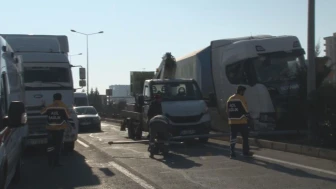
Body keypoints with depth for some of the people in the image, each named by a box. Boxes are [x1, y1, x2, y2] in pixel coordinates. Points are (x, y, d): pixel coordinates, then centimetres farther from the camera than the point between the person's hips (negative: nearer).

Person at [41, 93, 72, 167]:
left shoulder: (49, 107, 2)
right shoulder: (63, 106, -6)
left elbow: (42, 112, 16)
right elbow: (68, 116, -2)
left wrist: (43, 106, 34)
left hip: (50, 128, 3)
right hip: (59, 128, -3)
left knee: (50, 145, 10)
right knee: (58, 146, 2)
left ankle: (50, 162, 9)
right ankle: (56, 162, 0)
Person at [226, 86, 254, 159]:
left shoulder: (230, 99, 12)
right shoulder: (241, 98, -9)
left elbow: (227, 110, 14)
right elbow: (245, 109, -7)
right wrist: (247, 115, 11)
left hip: (232, 121, 6)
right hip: (241, 121, -6)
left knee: (233, 137, 5)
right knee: (245, 137, 8)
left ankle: (232, 153, -1)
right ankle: (246, 152, 13)